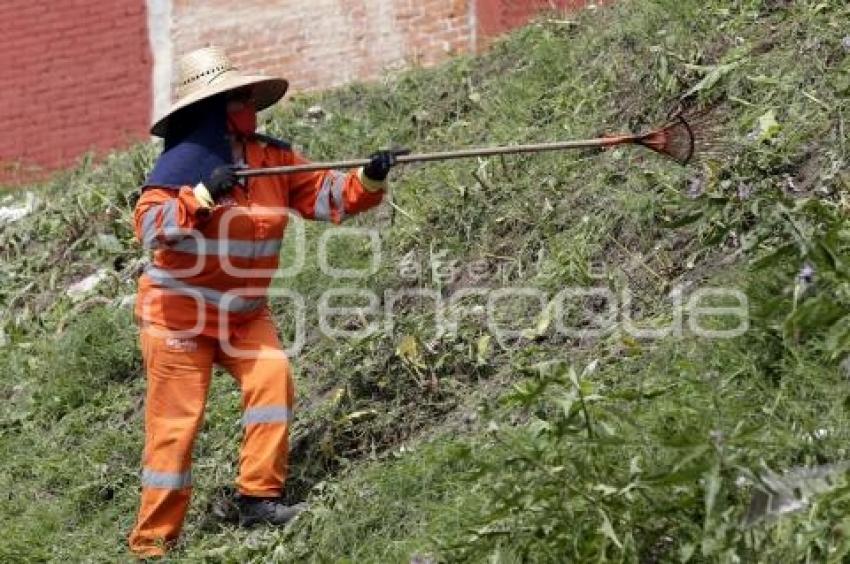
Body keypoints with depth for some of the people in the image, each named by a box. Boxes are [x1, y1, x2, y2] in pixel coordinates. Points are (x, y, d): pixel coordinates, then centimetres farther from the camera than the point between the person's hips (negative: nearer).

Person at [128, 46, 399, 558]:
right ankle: (153, 541, 5)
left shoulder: (274, 156, -1)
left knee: (273, 377, -18)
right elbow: (150, 227, -25)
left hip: (244, 312, 5)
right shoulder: (184, 161, -17)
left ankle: (259, 495, -10)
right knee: (175, 423, -3)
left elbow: (324, 195, -4)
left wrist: (370, 181, -21)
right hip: (180, 312, -5)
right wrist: (203, 196, -36)